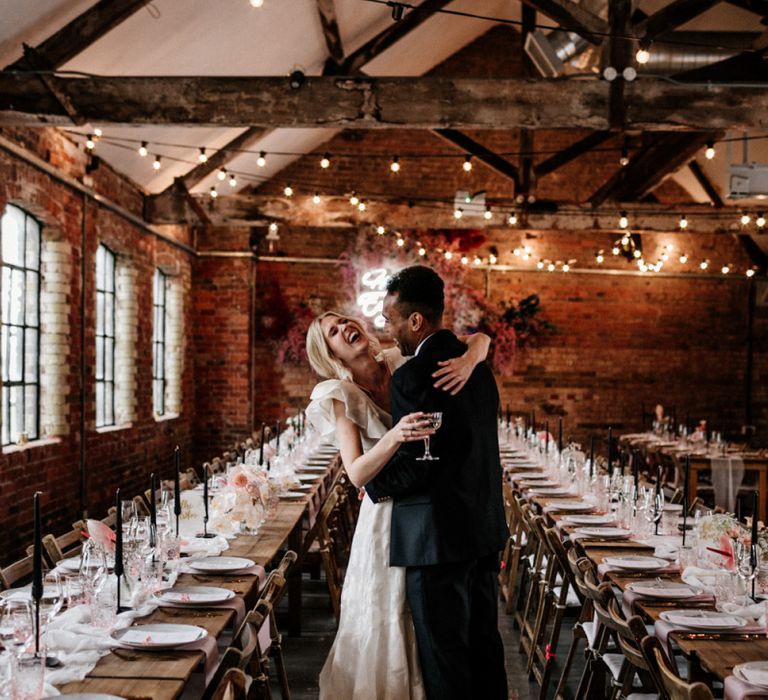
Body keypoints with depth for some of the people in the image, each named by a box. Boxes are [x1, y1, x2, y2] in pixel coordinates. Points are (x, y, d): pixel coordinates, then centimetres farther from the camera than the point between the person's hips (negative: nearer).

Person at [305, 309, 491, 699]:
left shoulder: (404, 365, -3)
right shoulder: (341, 397, -9)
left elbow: (480, 339, -3)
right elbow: (357, 473, -20)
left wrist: (469, 359, -26)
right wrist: (395, 437, -37)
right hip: (389, 518, -3)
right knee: (386, 624, 5)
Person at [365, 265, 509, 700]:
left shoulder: (414, 376, -19)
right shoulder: (476, 365, 9)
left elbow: (414, 464, -20)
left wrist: (373, 485, -3)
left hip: (439, 538, -9)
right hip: (485, 530, 9)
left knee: (443, 654, 2)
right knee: (484, 643, 17)